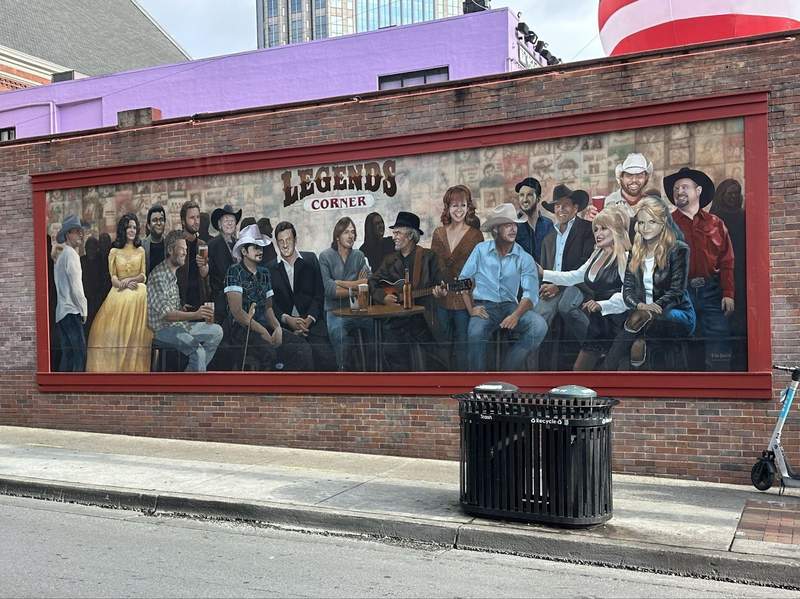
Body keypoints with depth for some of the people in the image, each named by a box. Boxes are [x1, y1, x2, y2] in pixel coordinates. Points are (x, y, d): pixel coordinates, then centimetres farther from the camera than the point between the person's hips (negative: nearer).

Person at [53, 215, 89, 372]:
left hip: (61, 312, 10)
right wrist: (83, 310, -7)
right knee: (80, 353, -14)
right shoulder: (71, 254, -9)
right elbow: (75, 286, -15)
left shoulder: (61, 255, 22)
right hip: (71, 311, -10)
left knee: (67, 354, 10)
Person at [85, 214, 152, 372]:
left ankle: (136, 367, -4)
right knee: (117, 333, -6)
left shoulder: (141, 250, 11)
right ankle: (117, 367, -2)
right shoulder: (114, 251, 9)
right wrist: (124, 284, -15)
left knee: (137, 332, -7)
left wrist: (129, 279, -11)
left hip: (138, 294, 0)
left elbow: (143, 275, 7)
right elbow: (113, 277, 4)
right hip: (119, 294, 0)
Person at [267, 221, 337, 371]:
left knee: (327, 361, -22)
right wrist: (287, 319, -11)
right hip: (285, 324, -1)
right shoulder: (270, 268, 8)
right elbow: (270, 302, 5)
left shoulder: (310, 259, 11)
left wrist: (309, 319, -7)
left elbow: (319, 294, 7)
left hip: (311, 321, 1)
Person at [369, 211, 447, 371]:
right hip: (396, 320, 3)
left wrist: (440, 291, -21)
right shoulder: (390, 259, 13)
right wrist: (383, 297, -4)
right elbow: (372, 283, 13)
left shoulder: (428, 256, 4)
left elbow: (439, 282, 1)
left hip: (422, 317, -3)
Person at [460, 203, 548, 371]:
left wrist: (516, 315, -24)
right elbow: (464, 279, 8)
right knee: (475, 333, -35)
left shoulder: (524, 258, 4)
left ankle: (507, 371, -16)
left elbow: (531, 293, -6)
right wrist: (471, 309, -6)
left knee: (539, 326, -26)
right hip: (484, 306, -2)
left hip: (511, 306, 2)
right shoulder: (481, 250, 5)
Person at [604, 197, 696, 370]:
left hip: (678, 314, -3)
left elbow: (676, 292, -10)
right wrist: (639, 305, -17)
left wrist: (652, 309, -27)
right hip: (643, 312, 3)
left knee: (638, 320, -37)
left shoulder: (678, 249, -2)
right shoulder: (636, 252, 14)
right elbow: (627, 288, 6)